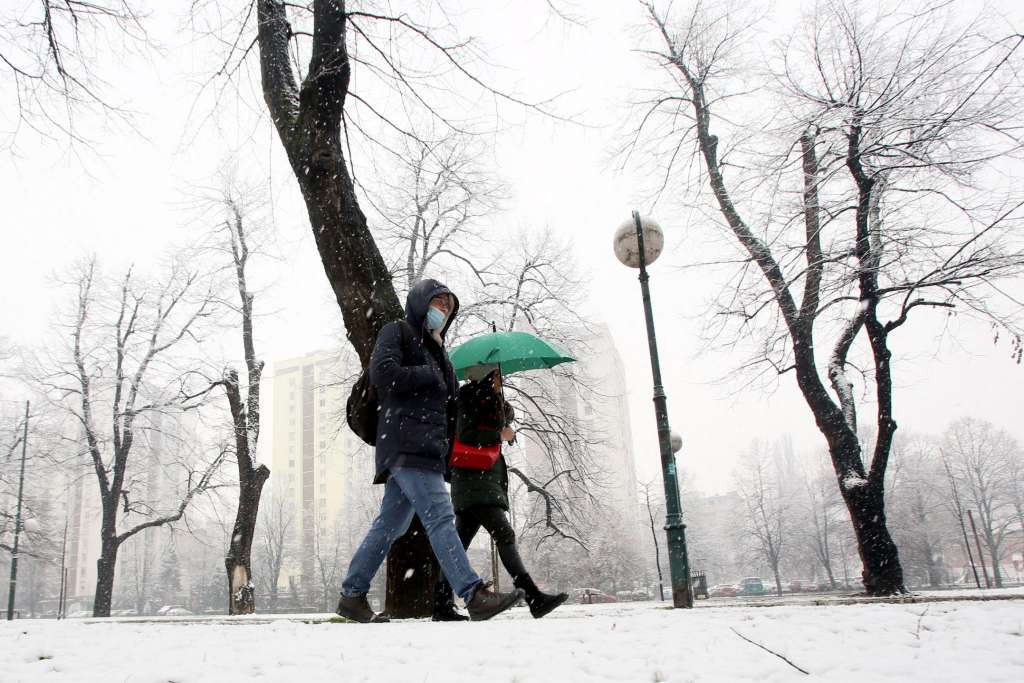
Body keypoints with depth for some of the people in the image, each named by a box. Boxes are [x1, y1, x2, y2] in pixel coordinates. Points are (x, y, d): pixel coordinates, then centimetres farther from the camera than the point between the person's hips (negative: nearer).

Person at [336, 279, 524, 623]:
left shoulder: (436, 350, 29)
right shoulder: (397, 331, 6)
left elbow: (451, 406, 24)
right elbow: (383, 372, -14)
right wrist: (427, 375, -4)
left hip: (427, 448, 8)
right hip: (405, 444, -8)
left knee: (389, 524, 9)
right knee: (440, 517, -16)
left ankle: (352, 596, 16)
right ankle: (474, 595, -21)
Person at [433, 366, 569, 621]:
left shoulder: (494, 401, 20)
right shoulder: (469, 397, -6)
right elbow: (466, 436, -14)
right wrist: (500, 435, -4)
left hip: (489, 477, 9)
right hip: (474, 478, -9)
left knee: (461, 541, 5)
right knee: (504, 534, -16)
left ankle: (442, 604, 6)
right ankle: (534, 598, -21)